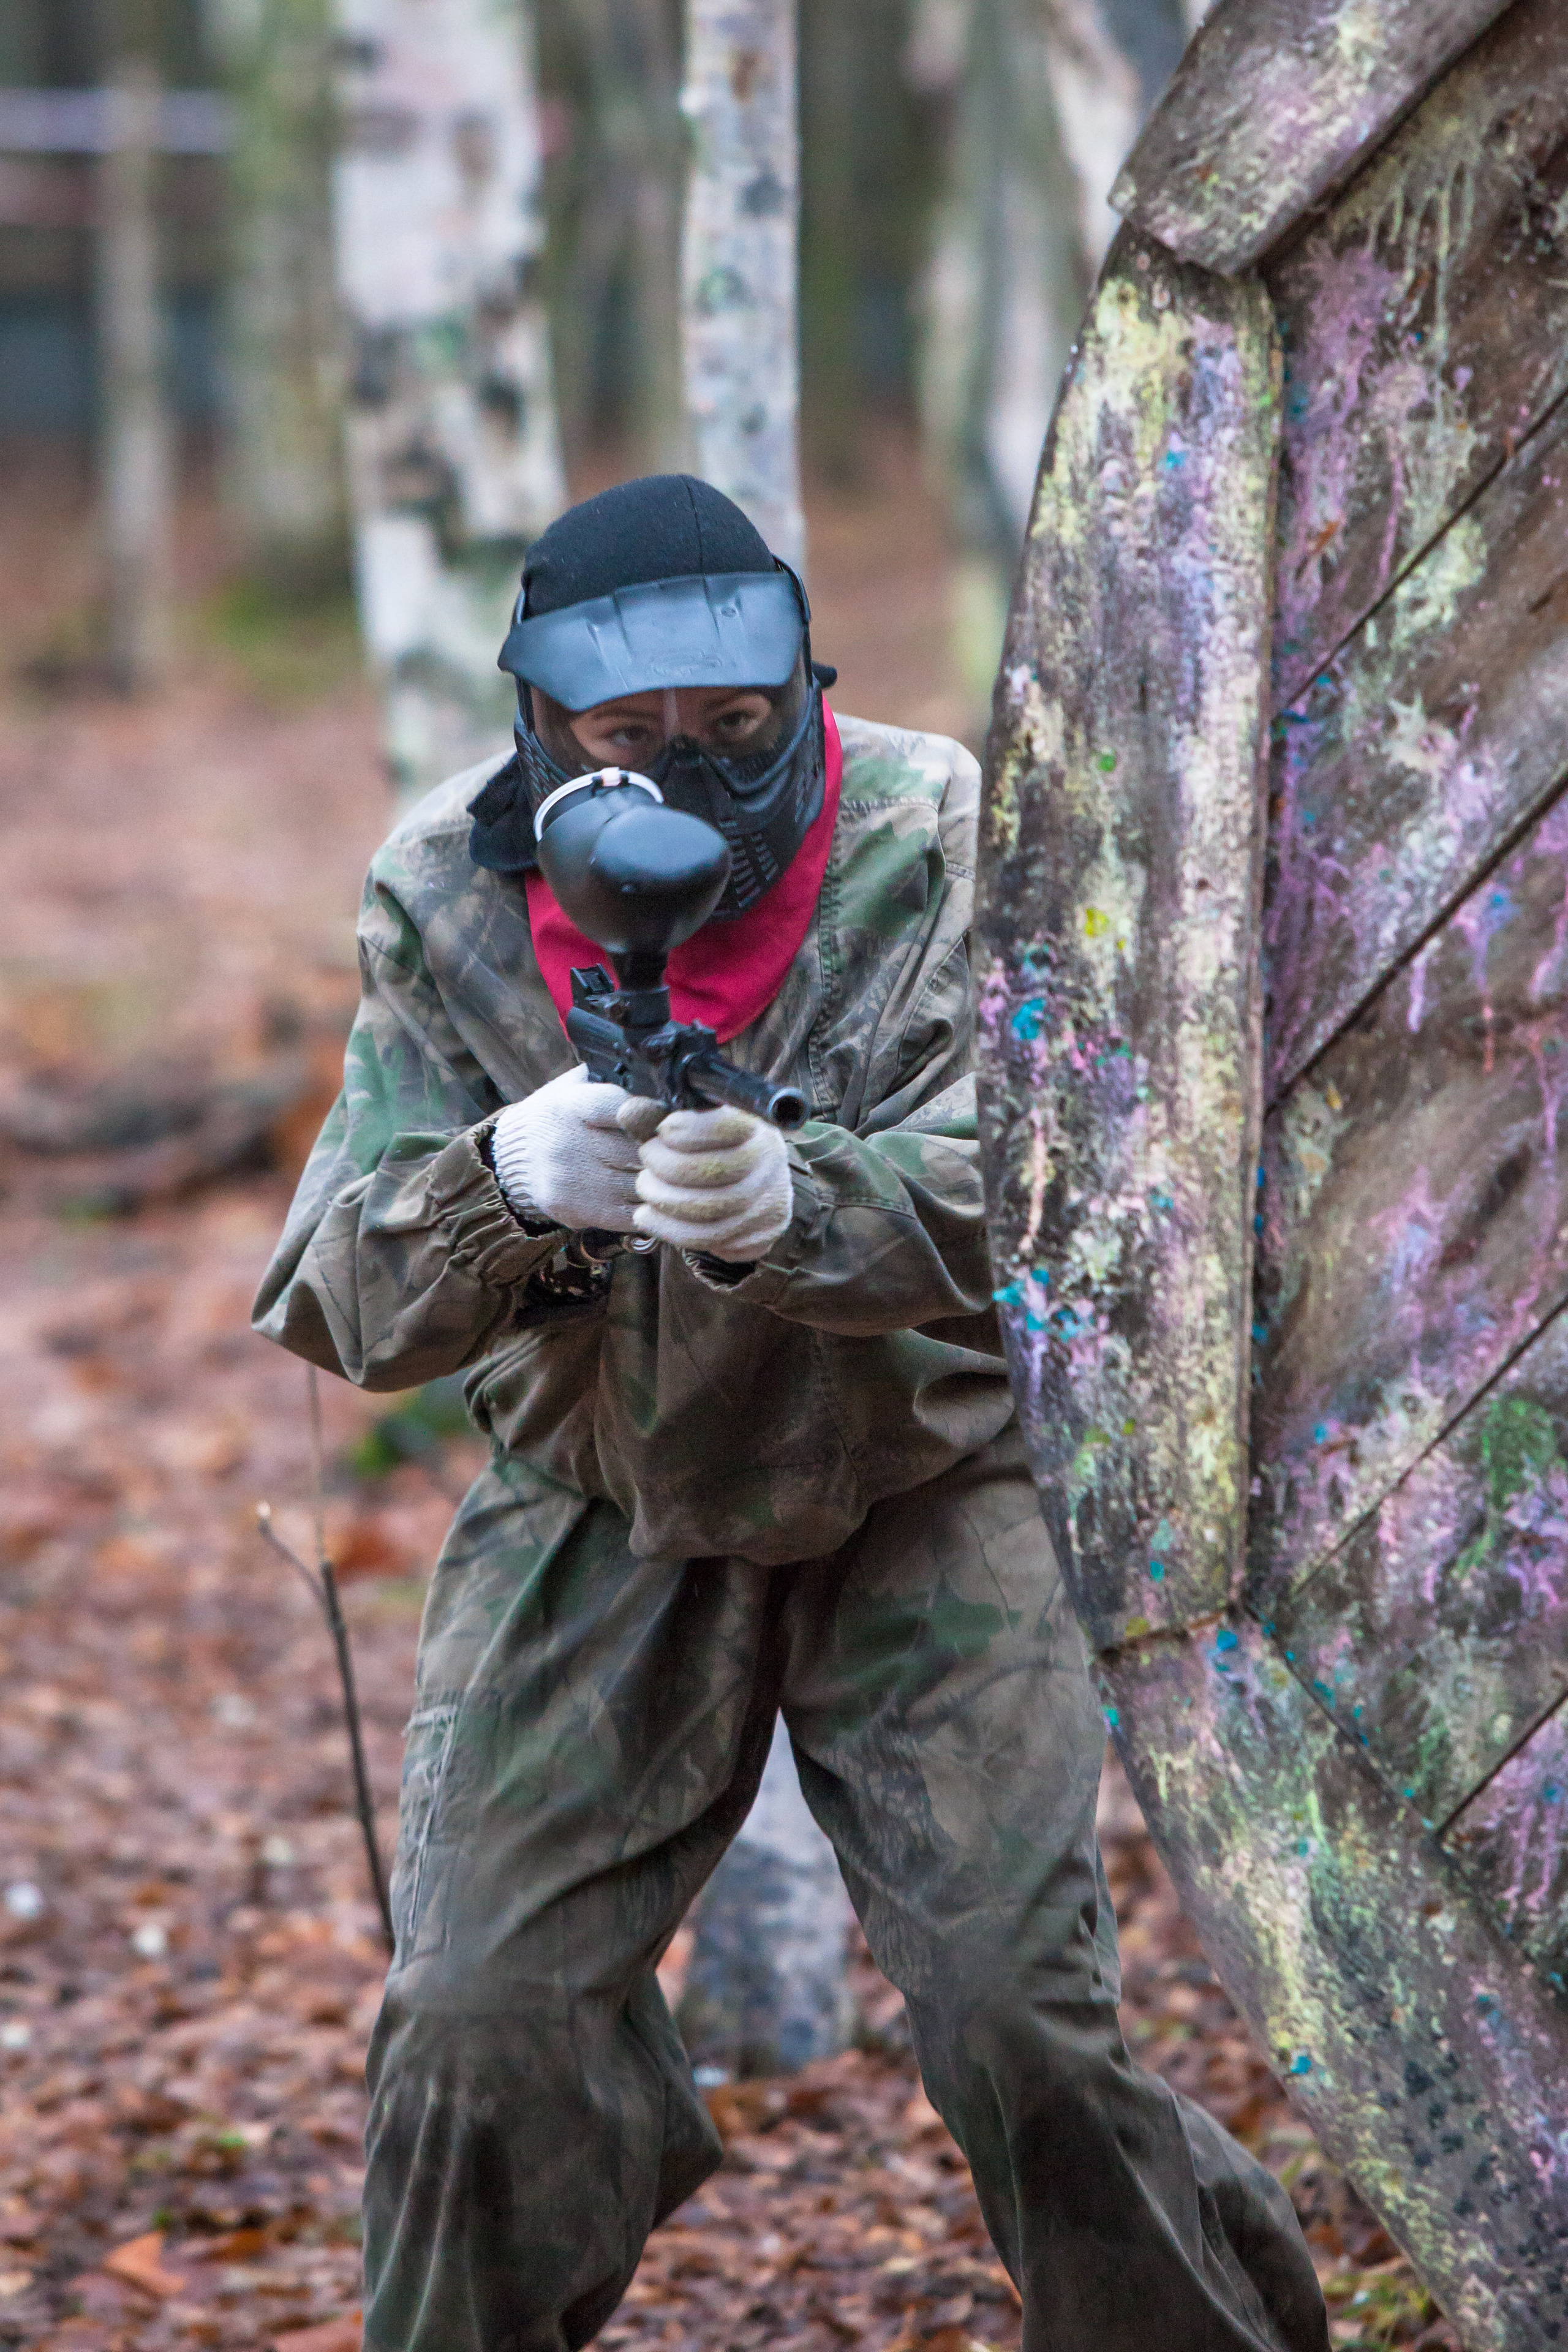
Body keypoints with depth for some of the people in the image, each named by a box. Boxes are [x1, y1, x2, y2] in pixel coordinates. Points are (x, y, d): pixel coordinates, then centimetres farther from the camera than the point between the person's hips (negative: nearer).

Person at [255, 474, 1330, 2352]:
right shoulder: (446, 897, -12)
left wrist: (786, 1205, -49)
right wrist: (504, 1183, -38)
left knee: (1020, 2019, -8)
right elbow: (332, 1300, -16)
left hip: (921, 1492, -1)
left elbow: (1007, 1199, -28)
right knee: (480, 2030, -8)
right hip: (590, 1515, 2)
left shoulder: (931, 841, -17)